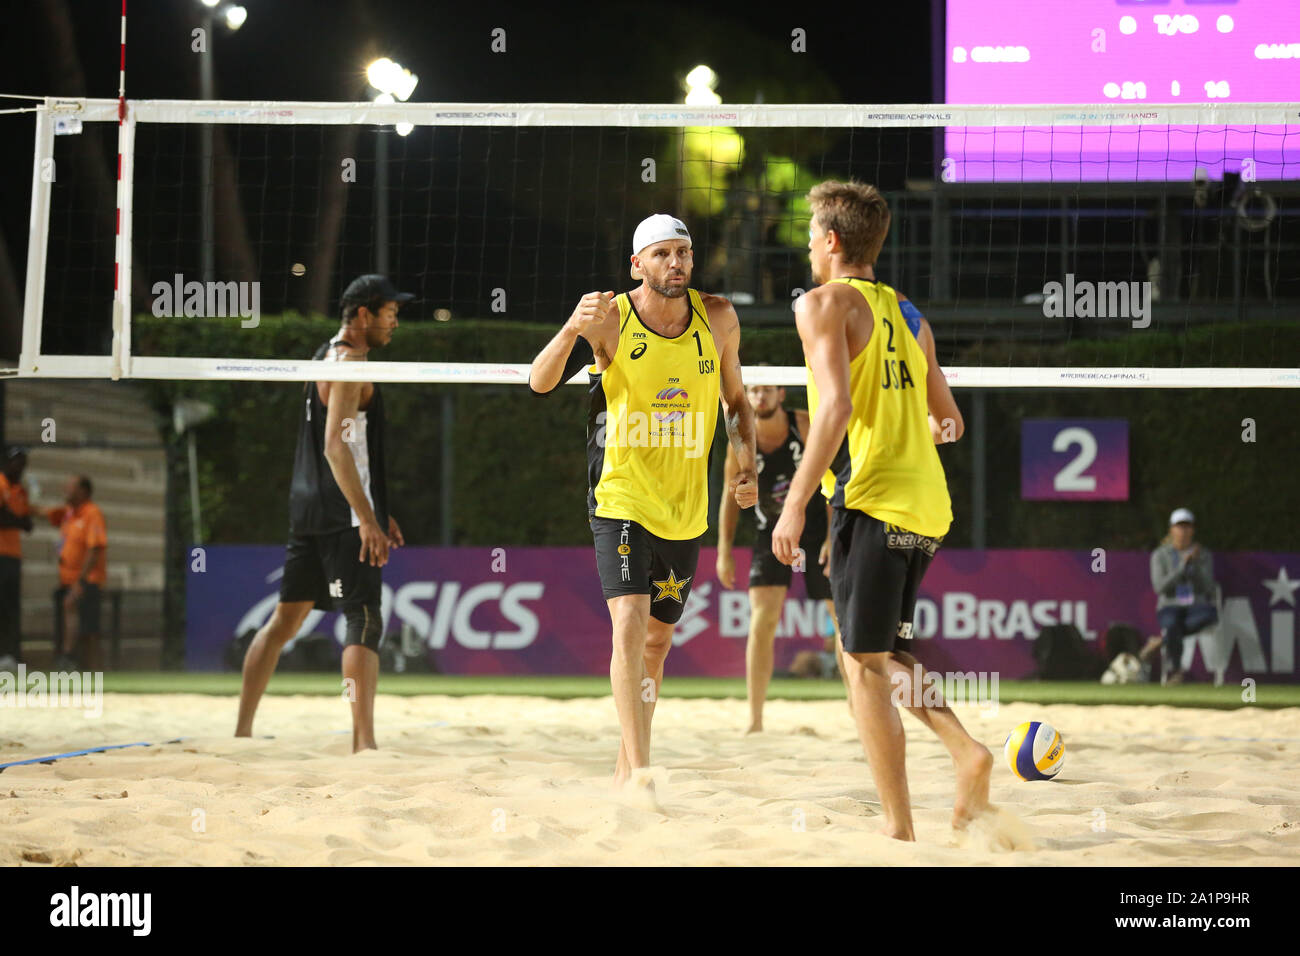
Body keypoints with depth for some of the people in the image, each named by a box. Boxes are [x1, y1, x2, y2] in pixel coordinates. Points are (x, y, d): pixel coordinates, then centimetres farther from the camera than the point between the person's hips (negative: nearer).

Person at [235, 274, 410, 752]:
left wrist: (376, 511, 27)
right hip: (344, 517, -10)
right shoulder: (350, 363, -12)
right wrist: (367, 519, -25)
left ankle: (242, 730, 16)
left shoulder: (325, 357, 19)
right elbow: (335, 446, -21)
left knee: (286, 618, 13)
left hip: (308, 511, 10)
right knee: (365, 623, -11)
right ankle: (364, 743, -17)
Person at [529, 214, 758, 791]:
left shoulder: (718, 319, 0)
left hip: (685, 508, 4)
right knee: (629, 623, -20)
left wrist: (745, 467, 1)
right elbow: (540, 382, -22)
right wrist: (573, 329, -39)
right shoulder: (611, 320, -11)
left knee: (658, 638, 13)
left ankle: (625, 767, 27)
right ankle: (639, 771, -22)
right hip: (620, 499, -4)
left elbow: (735, 401, 15)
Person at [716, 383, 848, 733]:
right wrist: (724, 550, -1)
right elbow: (732, 495, 3)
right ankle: (755, 721, -11)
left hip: (816, 529, 0)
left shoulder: (806, 425, -11)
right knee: (762, 622, -13)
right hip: (772, 533, 0)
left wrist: (834, 535, -19)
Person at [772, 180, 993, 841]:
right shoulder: (908, 315, 18)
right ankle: (966, 750, -3)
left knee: (865, 662, -3)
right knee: (884, 653, 19)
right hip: (927, 503, 7)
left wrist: (796, 503, -15)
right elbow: (949, 422, 23)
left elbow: (836, 405, -17)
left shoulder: (825, 303, -4)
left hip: (872, 499, -7)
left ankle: (898, 828, -6)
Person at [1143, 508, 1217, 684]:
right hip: (1171, 607, -1)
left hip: (1199, 605, 1)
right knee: (1171, 625, -40)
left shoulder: (1204, 555, 6)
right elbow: (1160, 587, -12)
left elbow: (1207, 588, -6)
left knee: (1207, 617, -39)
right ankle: (1177, 671, -20)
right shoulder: (1160, 555, 2)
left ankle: (1160, 641, -22)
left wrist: (1195, 563, -18)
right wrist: (1183, 565, -20)